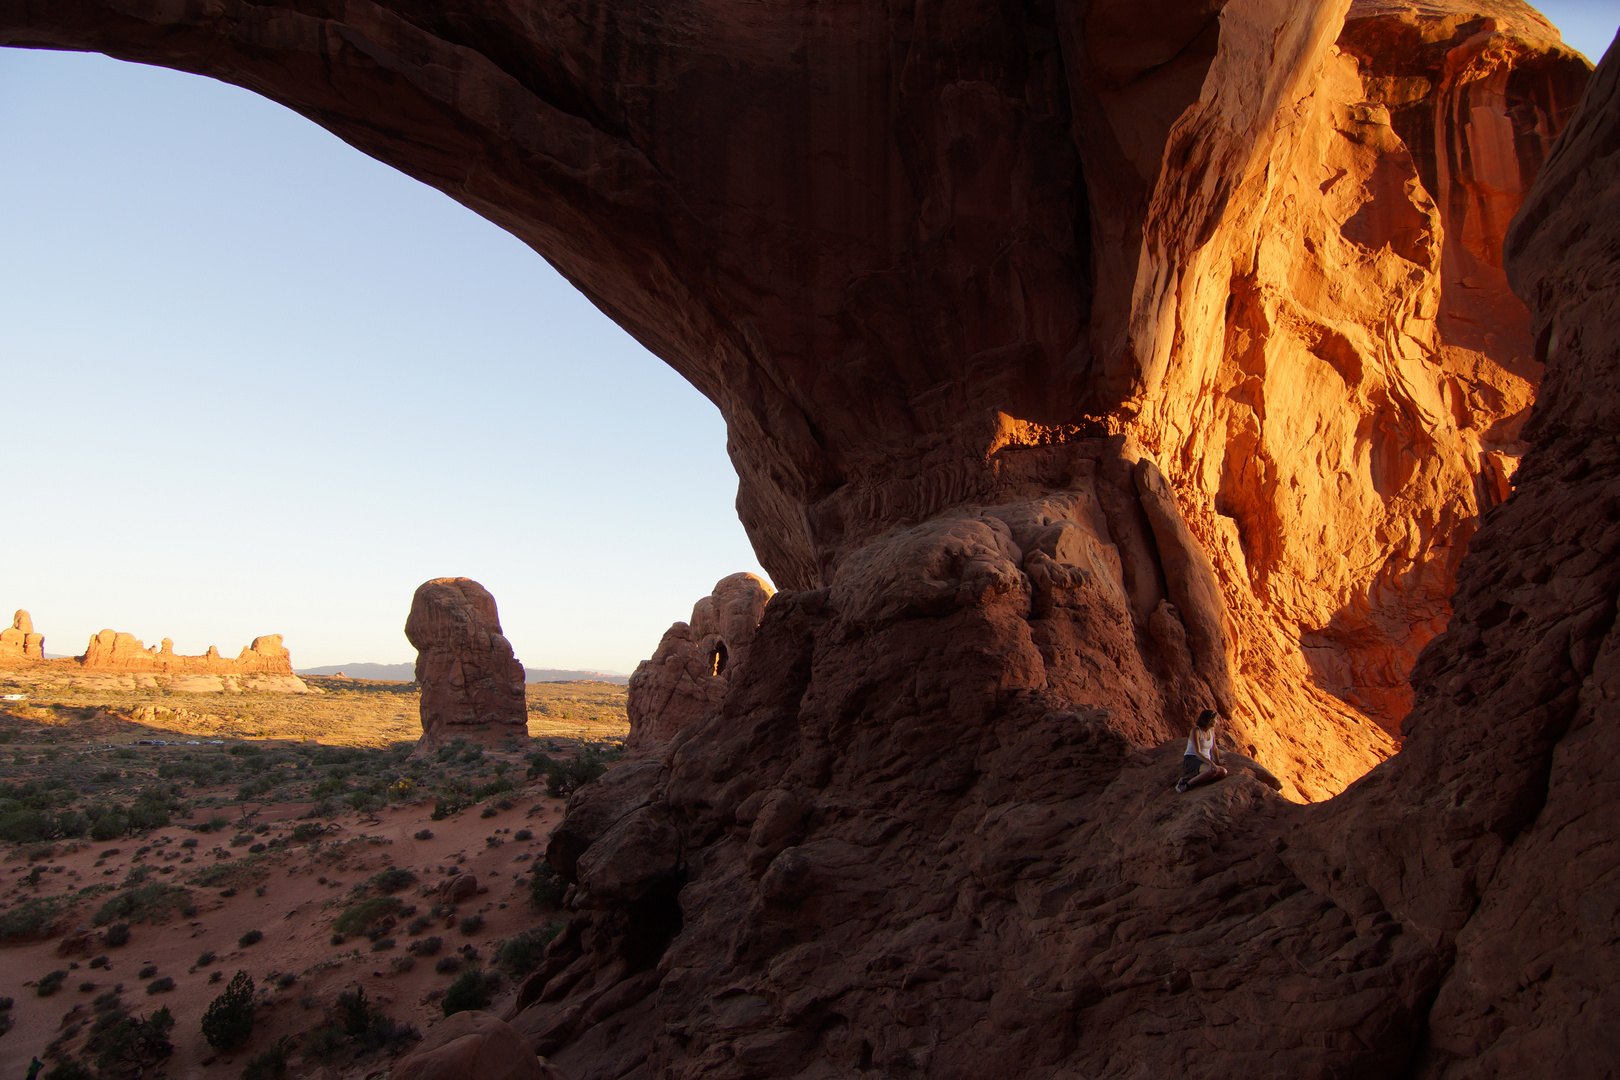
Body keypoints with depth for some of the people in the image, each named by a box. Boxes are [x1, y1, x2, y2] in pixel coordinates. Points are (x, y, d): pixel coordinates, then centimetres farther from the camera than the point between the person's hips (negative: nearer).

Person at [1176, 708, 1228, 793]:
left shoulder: (1211, 730, 9)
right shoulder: (1195, 731, -13)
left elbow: (1214, 748, 21)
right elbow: (1197, 752, -21)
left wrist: (1217, 763, 21)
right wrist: (1210, 762, -35)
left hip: (1205, 761, 8)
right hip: (1191, 760, -8)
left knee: (1223, 772, -23)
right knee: (1213, 770, -37)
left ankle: (1189, 778, -18)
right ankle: (1188, 784, -25)